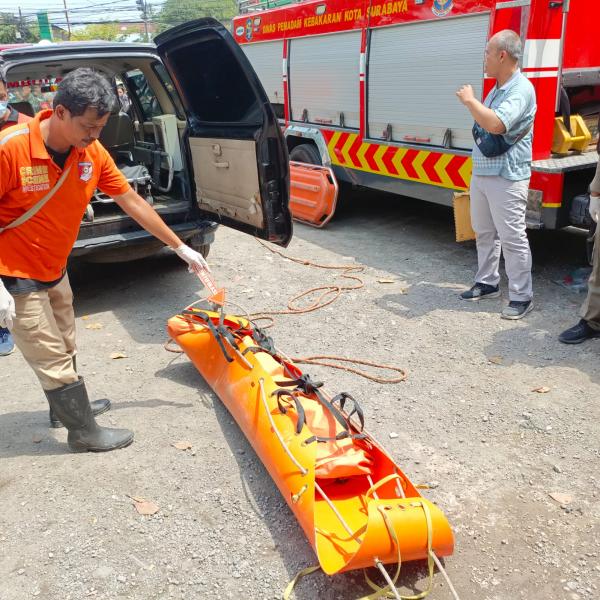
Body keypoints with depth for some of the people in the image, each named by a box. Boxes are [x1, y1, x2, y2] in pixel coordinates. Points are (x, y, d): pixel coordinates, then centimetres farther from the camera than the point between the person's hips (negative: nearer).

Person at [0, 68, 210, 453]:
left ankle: (67, 405, 47)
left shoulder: (93, 152, -9)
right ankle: (85, 432, 23)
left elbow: (133, 202, 0)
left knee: (63, 349, 24)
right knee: (54, 360, 4)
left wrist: (181, 248, 3)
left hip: (55, 272, 7)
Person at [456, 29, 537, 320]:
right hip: (481, 173, 9)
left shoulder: (521, 89, -14)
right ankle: (487, 283, 29)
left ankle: (521, 296, 6)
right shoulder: (496, 90, 15)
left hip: (507, 178, -9)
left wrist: (470, 100, -16)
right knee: (484, 233, 15)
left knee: (512, 238, -4)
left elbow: (496, 124, -29)